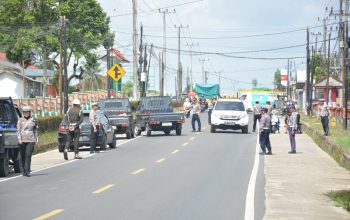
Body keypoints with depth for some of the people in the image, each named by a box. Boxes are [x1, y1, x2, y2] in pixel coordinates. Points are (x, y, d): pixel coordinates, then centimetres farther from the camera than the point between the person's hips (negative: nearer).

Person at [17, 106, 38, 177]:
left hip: (30, 140, -1)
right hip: (22, 141, 1)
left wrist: (36, 139, 12)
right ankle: (24, 171, 19)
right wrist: (19, 139, -12)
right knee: (23, 156, 6)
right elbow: (18, 130, 0)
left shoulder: (33, 120, 8)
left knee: (28, 155, -13)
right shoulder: (20, 121, 6)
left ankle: (27, 172, -18)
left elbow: (35, 130, 14)